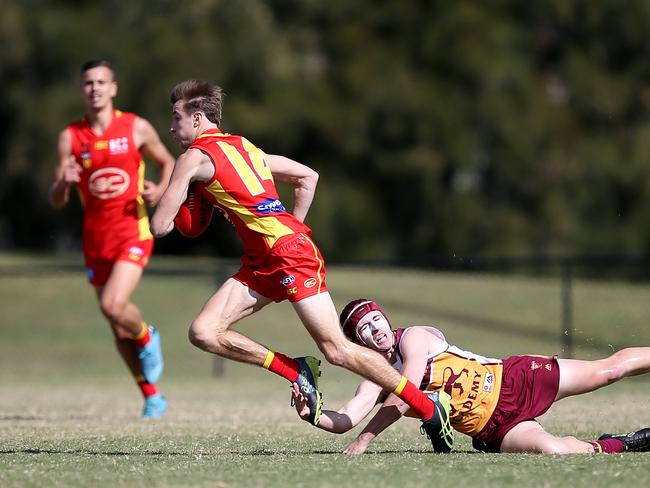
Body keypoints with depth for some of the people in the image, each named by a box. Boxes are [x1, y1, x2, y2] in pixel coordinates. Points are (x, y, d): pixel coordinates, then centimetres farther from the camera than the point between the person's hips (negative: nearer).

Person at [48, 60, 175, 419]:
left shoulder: (137, 129, -3)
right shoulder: (70, 137, 1)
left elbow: (168, 162, 13)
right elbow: (56, 201, 1)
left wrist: (160, 190, -8)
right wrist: (64, 183, -22)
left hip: (133, 232, -3)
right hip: (95, 238, 3)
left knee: (113, 305, -25)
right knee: (118, 330, 7)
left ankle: (147, 338, 8)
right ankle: (151, 396, 23)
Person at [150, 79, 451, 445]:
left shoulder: (194, 158, -6)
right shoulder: (243, 146, 19)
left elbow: (161, 226, -8)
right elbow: (308, 176, 23)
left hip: (289, 251, -9)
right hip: (262, 261, 9)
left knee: (336, 349, -8)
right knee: (203, 333, -2)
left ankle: (430, 410, -1)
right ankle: (297, 372, 1)